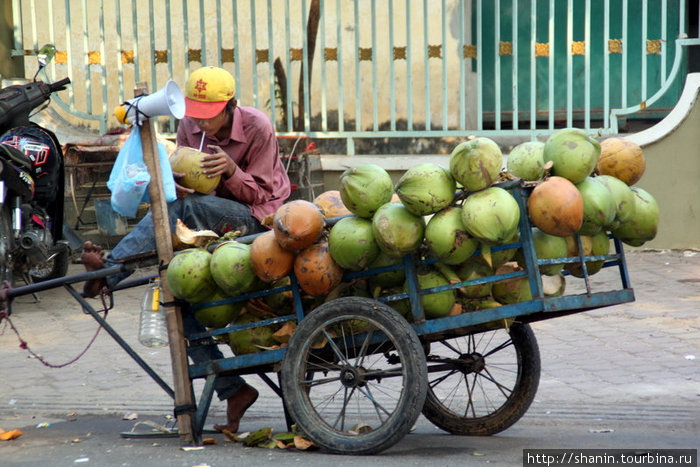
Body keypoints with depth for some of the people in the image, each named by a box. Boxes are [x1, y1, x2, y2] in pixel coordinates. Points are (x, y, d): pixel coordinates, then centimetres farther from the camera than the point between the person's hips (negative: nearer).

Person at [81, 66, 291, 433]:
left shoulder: (257, 128, -14)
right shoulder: (189, 126, 1)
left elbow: (259, 193, -11)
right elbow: (185, 183, 6)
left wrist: (231, 171, -30)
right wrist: (175, 181, -19)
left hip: (256, 218, -6)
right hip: (208, 221, 6)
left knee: (182, 208, -34)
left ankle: (108, 270, -31)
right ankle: (232, 390, -5)